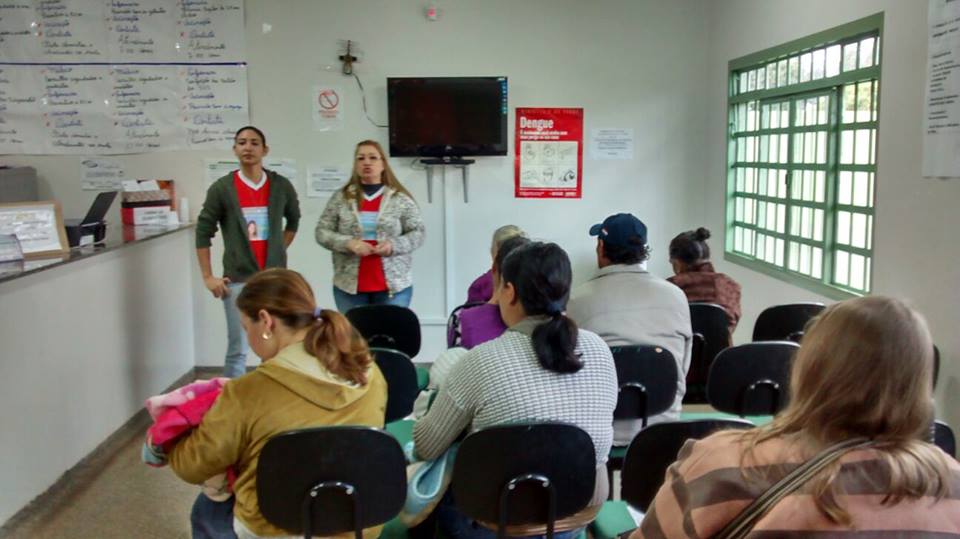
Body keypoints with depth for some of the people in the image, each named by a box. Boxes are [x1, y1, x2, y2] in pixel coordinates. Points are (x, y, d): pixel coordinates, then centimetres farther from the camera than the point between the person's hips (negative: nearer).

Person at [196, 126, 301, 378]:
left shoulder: (282, 186, 3)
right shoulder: (221, 189, -3)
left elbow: (293, 221, 20)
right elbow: (203, 232, 1)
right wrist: (208, 277, -2)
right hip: (238, 279, -2)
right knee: (238, 350, 0)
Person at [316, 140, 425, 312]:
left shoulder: (401, 199, 3)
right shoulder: (340, 198, 6)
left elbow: (417, 233, 4)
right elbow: (322, 232, 5)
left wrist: (393, 245, -14)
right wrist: (348, 243, -13)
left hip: (394, 285, -1)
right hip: (349, 285, 1)